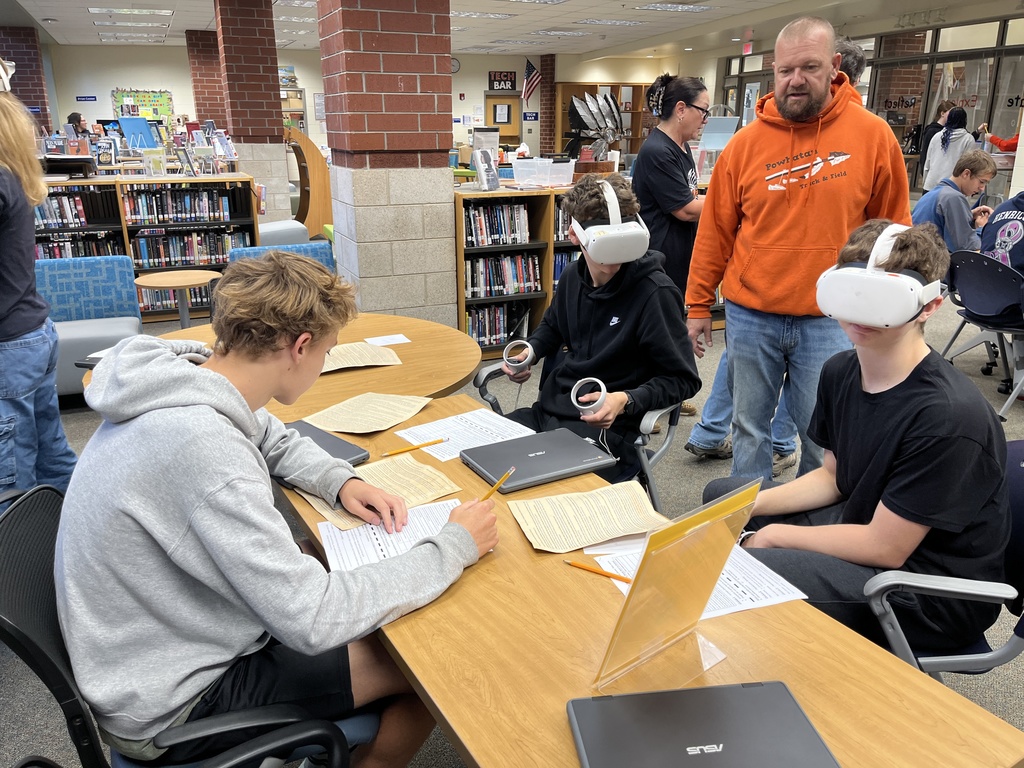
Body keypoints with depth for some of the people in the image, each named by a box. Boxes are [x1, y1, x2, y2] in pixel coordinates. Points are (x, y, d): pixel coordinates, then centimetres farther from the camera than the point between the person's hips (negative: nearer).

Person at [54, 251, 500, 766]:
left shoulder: (182, 382, -6)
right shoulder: (202, 446, -34)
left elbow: (276, 442, 15)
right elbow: (313, 621, -33)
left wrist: (341, 481, -4)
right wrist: (456, 546, -24)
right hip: (167, 707, -8)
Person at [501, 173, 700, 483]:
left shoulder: (654, 292, -15)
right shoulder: (573, 276, 5)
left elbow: (683, 379, -10)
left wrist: (626, 400, -24)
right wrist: (530, 350, 7)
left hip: (603, 424, -7)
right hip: (548, 409, 7)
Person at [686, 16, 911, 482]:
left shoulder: (873, 135, -2)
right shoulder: (746, 143, 1)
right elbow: (714, 232, 4)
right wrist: (699, 306, 5)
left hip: (831, 321, -1)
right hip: (749, 316, 1)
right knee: (749, 428, 12)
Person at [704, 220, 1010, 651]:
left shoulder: (948, 415, -29)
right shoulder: (840, 372, -3)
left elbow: (884, 549, -24)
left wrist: (774, 536, -14)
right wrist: (752, 505, -5)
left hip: (933, 595, -8)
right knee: (721, 494, 13)